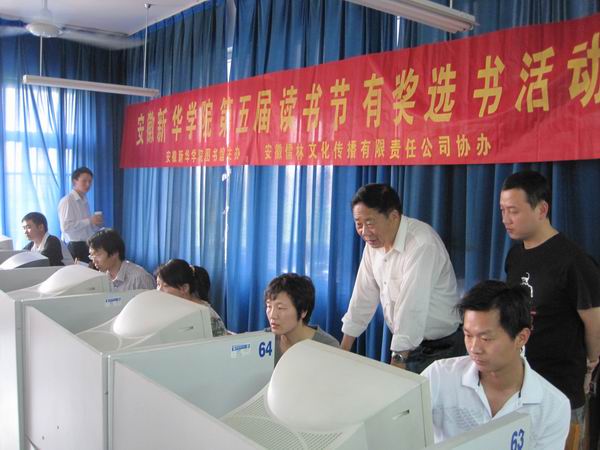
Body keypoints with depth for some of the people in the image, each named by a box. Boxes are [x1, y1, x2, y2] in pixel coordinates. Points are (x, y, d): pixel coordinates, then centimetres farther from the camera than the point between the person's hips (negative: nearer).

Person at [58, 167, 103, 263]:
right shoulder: (67, 201, -8)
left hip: (88, 247, 7)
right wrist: (90, 221, -19)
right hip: (76, 247, -7)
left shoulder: (84, 201, 15)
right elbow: (66, 227, -20)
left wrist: (97, 223, 2)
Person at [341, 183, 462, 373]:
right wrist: (343, 350, 5)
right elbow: (363, 296, 4)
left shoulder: (422, 244, -25)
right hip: (404, 345, 6)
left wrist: (397, 363, -27)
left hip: (439, 350, -6)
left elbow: (411, 310, -28)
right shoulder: (374, 241, -1)